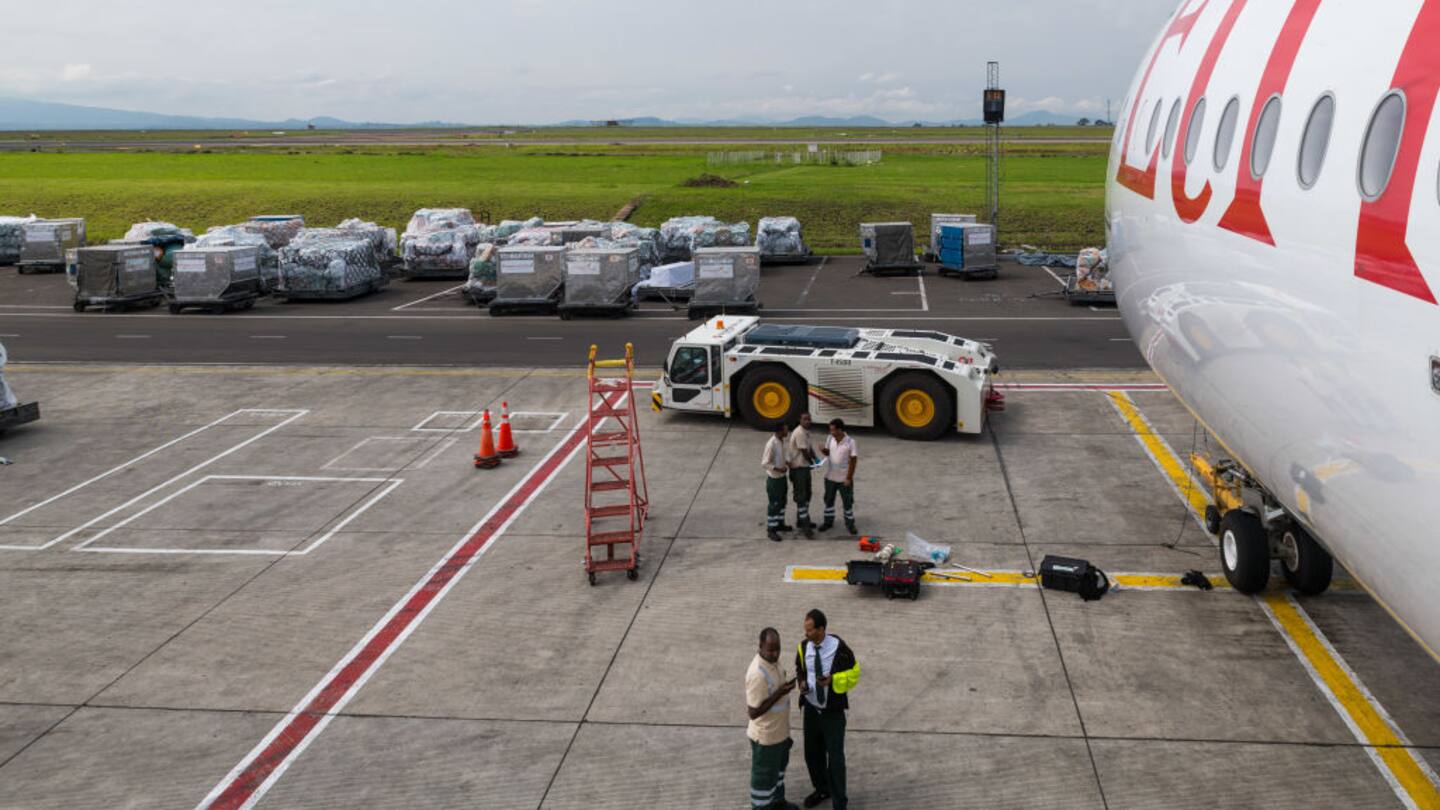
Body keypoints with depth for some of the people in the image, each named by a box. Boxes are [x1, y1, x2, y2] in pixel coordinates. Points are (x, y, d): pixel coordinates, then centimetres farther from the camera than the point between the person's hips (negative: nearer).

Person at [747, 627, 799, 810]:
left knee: (778, 767, 27)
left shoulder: (773, 661, -3)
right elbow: (753, 712, -29)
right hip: (766, 736, -9)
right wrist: (779, 693, -31)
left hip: (779, 731, 9)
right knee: (764, 775, 10)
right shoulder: (757, 674, -32)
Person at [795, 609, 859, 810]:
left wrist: (833, 680, -24)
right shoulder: (803, 647, -5)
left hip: (833, 712, -4)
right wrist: (802, 683, -9)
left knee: (835, 757, 0)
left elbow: (854, 674, -8)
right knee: (812, 753, 17)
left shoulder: (838, 647, -18)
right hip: (811, 709, 4)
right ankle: (822, 789, 41)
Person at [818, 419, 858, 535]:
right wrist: (824, 451, -13)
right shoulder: (830, 439, -4)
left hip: (844, 478, -4)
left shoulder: (850, 442, -17)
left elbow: (853, 461, -13)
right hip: (830, 477, 4)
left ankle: (850, 524, 23)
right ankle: (828, 521, 30)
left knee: (848, 502, 8)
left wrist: (849, 478, -14)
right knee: (829, 500, 15)